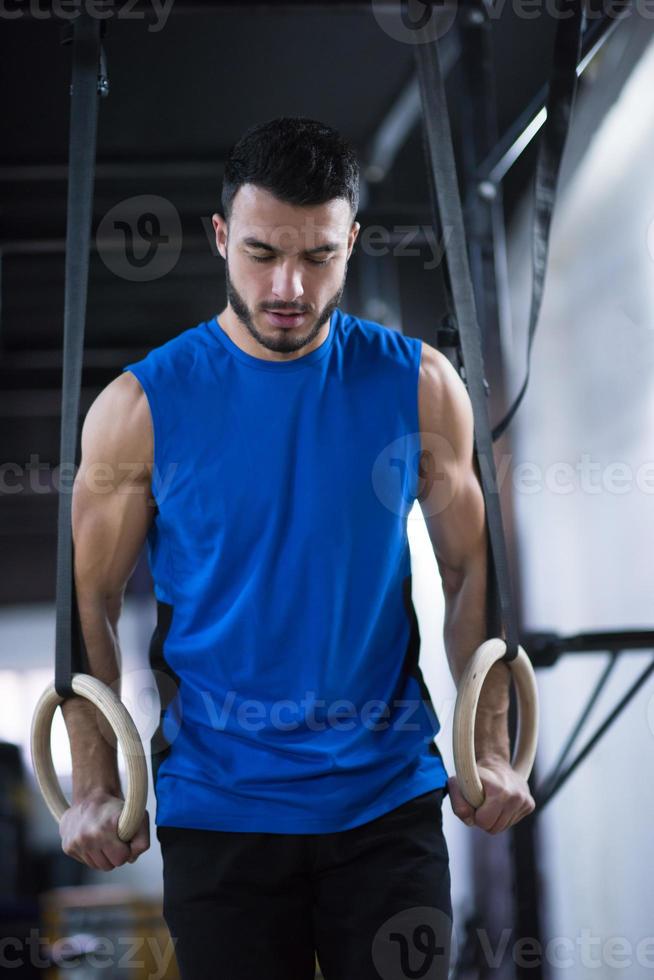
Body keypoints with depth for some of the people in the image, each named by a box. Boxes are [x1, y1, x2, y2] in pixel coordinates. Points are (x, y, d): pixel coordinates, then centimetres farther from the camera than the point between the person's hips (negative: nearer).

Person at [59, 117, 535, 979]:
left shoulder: (420, 384, -1)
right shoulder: (142, 406, -6)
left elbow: (470, 570, 6)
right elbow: (91, 598, 0)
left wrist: (490, 749, 0)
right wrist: (94, 789, -4)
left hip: (389, 799, 1)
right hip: (218, 806, -1)